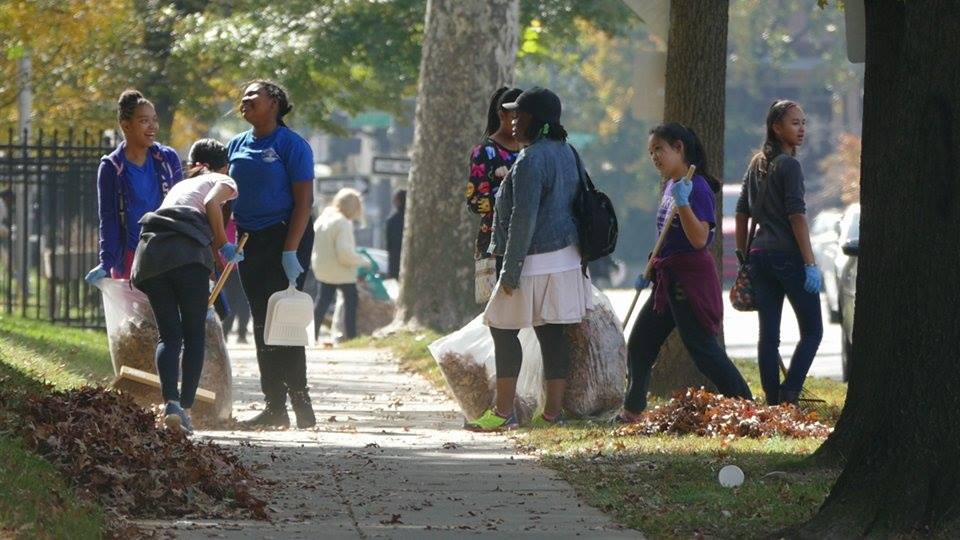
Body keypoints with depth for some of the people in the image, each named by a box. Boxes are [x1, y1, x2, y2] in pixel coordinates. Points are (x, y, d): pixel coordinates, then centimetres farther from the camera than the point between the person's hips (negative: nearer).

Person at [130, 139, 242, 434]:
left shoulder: (180, 185, 38)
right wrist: (223, 246, 6)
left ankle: (171, 402, -15)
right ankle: (185, 407, -4)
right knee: (194, 334, 4)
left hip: (149, 254, 5)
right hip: (187, 253, -5)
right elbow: (212, 203, -2)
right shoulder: (224, 181, 20)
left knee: (169, 334, 5)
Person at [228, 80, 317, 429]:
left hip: (285, 239, -7)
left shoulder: (291, 144, -7)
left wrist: (290, 251, -19)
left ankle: (301, 406, -7)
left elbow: (304, 200, -12)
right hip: (250, 242, 7)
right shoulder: (237, 145, 12)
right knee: (261, 324, 6)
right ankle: (274, 407, 10)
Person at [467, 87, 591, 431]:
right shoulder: (566, 152, 13)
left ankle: (503, 412, -3)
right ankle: (553, 412, 8)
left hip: (536, 261, -9)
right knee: (552, 333, 9)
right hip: (565, 258, 9)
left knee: (503, 329, -2)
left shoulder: (531, 160, -17)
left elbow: (524, 219, -20)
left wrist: (510, 270, -18)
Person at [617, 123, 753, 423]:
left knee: (702, 348, -11)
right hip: (668, 281, 10)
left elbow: (699, 239, -24)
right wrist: (649, 270, 20)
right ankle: (633, 411, 26)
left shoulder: (696, 188, -15)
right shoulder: (670, 186, 12)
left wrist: (683, 203, -32)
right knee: (639, 344, 14)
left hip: (691, 279, -10)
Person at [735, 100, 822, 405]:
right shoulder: (789, 165, -9)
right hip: (789, 255, -7)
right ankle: (788, 395, -13)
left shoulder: (757, 164, 15)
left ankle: (773, 402, 5)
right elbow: (797, 216, -14)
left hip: (760, 255, 7)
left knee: (768, 335, 6)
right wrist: (810, 263, -14)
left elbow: (742, 212, 17)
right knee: (812, 330, 0)